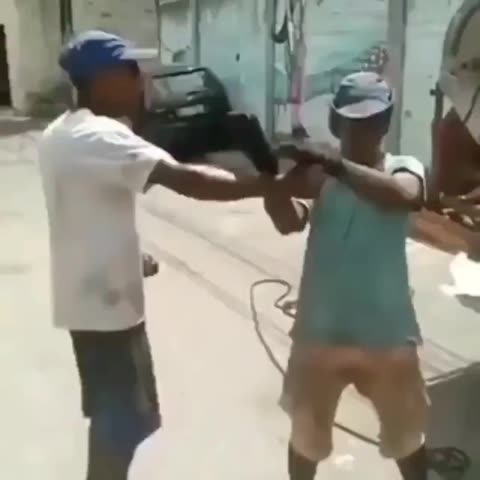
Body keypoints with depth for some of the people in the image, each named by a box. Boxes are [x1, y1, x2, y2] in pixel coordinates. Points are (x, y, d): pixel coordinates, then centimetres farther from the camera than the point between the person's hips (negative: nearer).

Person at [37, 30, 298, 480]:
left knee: (112, 412, 25)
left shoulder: (60, 133, 8)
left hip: (88, 294, 10)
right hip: (106, 303, -10)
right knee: (122, 420, 6)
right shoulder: (101, 136, -23)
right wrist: (273, 185, -29)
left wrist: (130, 258, 19)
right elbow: (188, 180, -32)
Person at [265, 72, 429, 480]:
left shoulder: (405, 168, -7)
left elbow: (401, 195, -31)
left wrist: (336, 164, -37)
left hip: (386, 334, 0)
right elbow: (289, 222, -21)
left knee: (406, 435, 22)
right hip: (321, 332, 1)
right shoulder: (320, 173, -5)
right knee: (306, 432, 20)